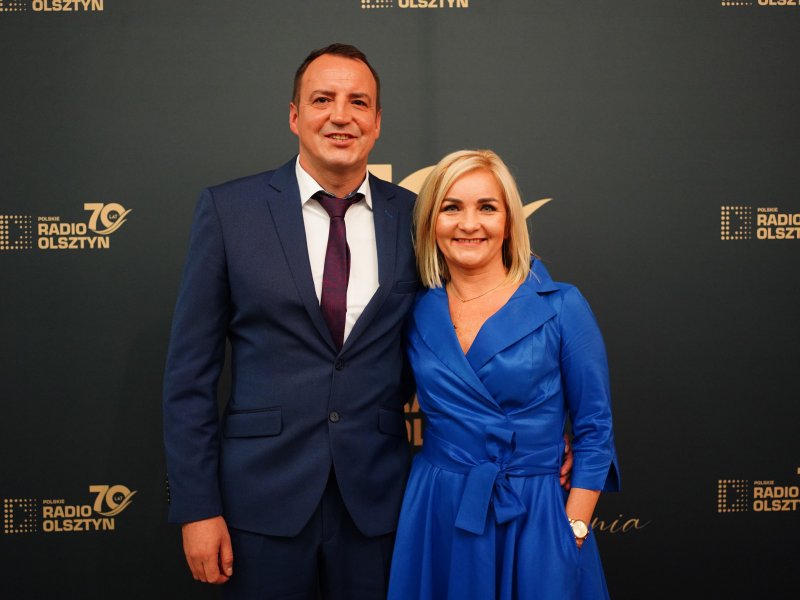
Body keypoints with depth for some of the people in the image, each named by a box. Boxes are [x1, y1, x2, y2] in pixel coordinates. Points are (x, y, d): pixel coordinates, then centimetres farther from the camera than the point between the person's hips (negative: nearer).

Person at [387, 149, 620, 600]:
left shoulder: (561, 306, -7)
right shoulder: (417, 313, 1)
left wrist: (573, 534, -9)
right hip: (437, 519, 2)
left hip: (535, 521, -2)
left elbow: (594, 431, -5)